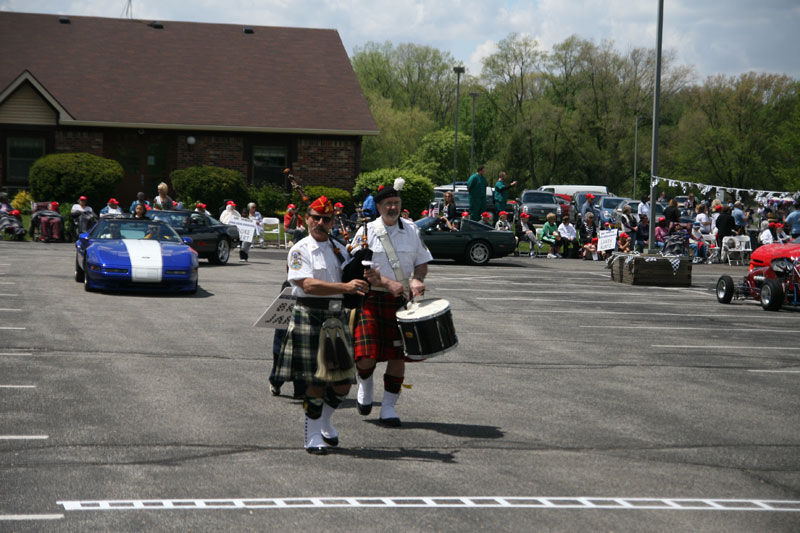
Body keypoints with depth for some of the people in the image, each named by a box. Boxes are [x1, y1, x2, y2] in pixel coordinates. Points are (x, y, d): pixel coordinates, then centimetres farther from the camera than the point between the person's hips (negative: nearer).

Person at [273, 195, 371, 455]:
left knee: (343, 382, 6)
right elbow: (308, 285, -20)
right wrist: (345, 287, -30)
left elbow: (351, 279, 19)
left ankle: (324, 422, 31)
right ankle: (313, 436, 9)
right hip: (309, 314, -6)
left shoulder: (340, 249, 14)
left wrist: (365, 280, -5)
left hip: (336, 316, 6)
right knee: (316, 380, -4)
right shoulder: (300, 250, -5)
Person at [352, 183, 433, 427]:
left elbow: (422, 262, 14)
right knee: (366, 355, -12)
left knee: (398, 354, 2)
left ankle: (389, 407, 13)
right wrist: (387, 283, -20)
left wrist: (417, 279, -8)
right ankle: (365, 385, 22)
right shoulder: (366, 232, -2)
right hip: (370, 299, -3)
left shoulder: (411, 233, 8)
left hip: (400, 301, 3)